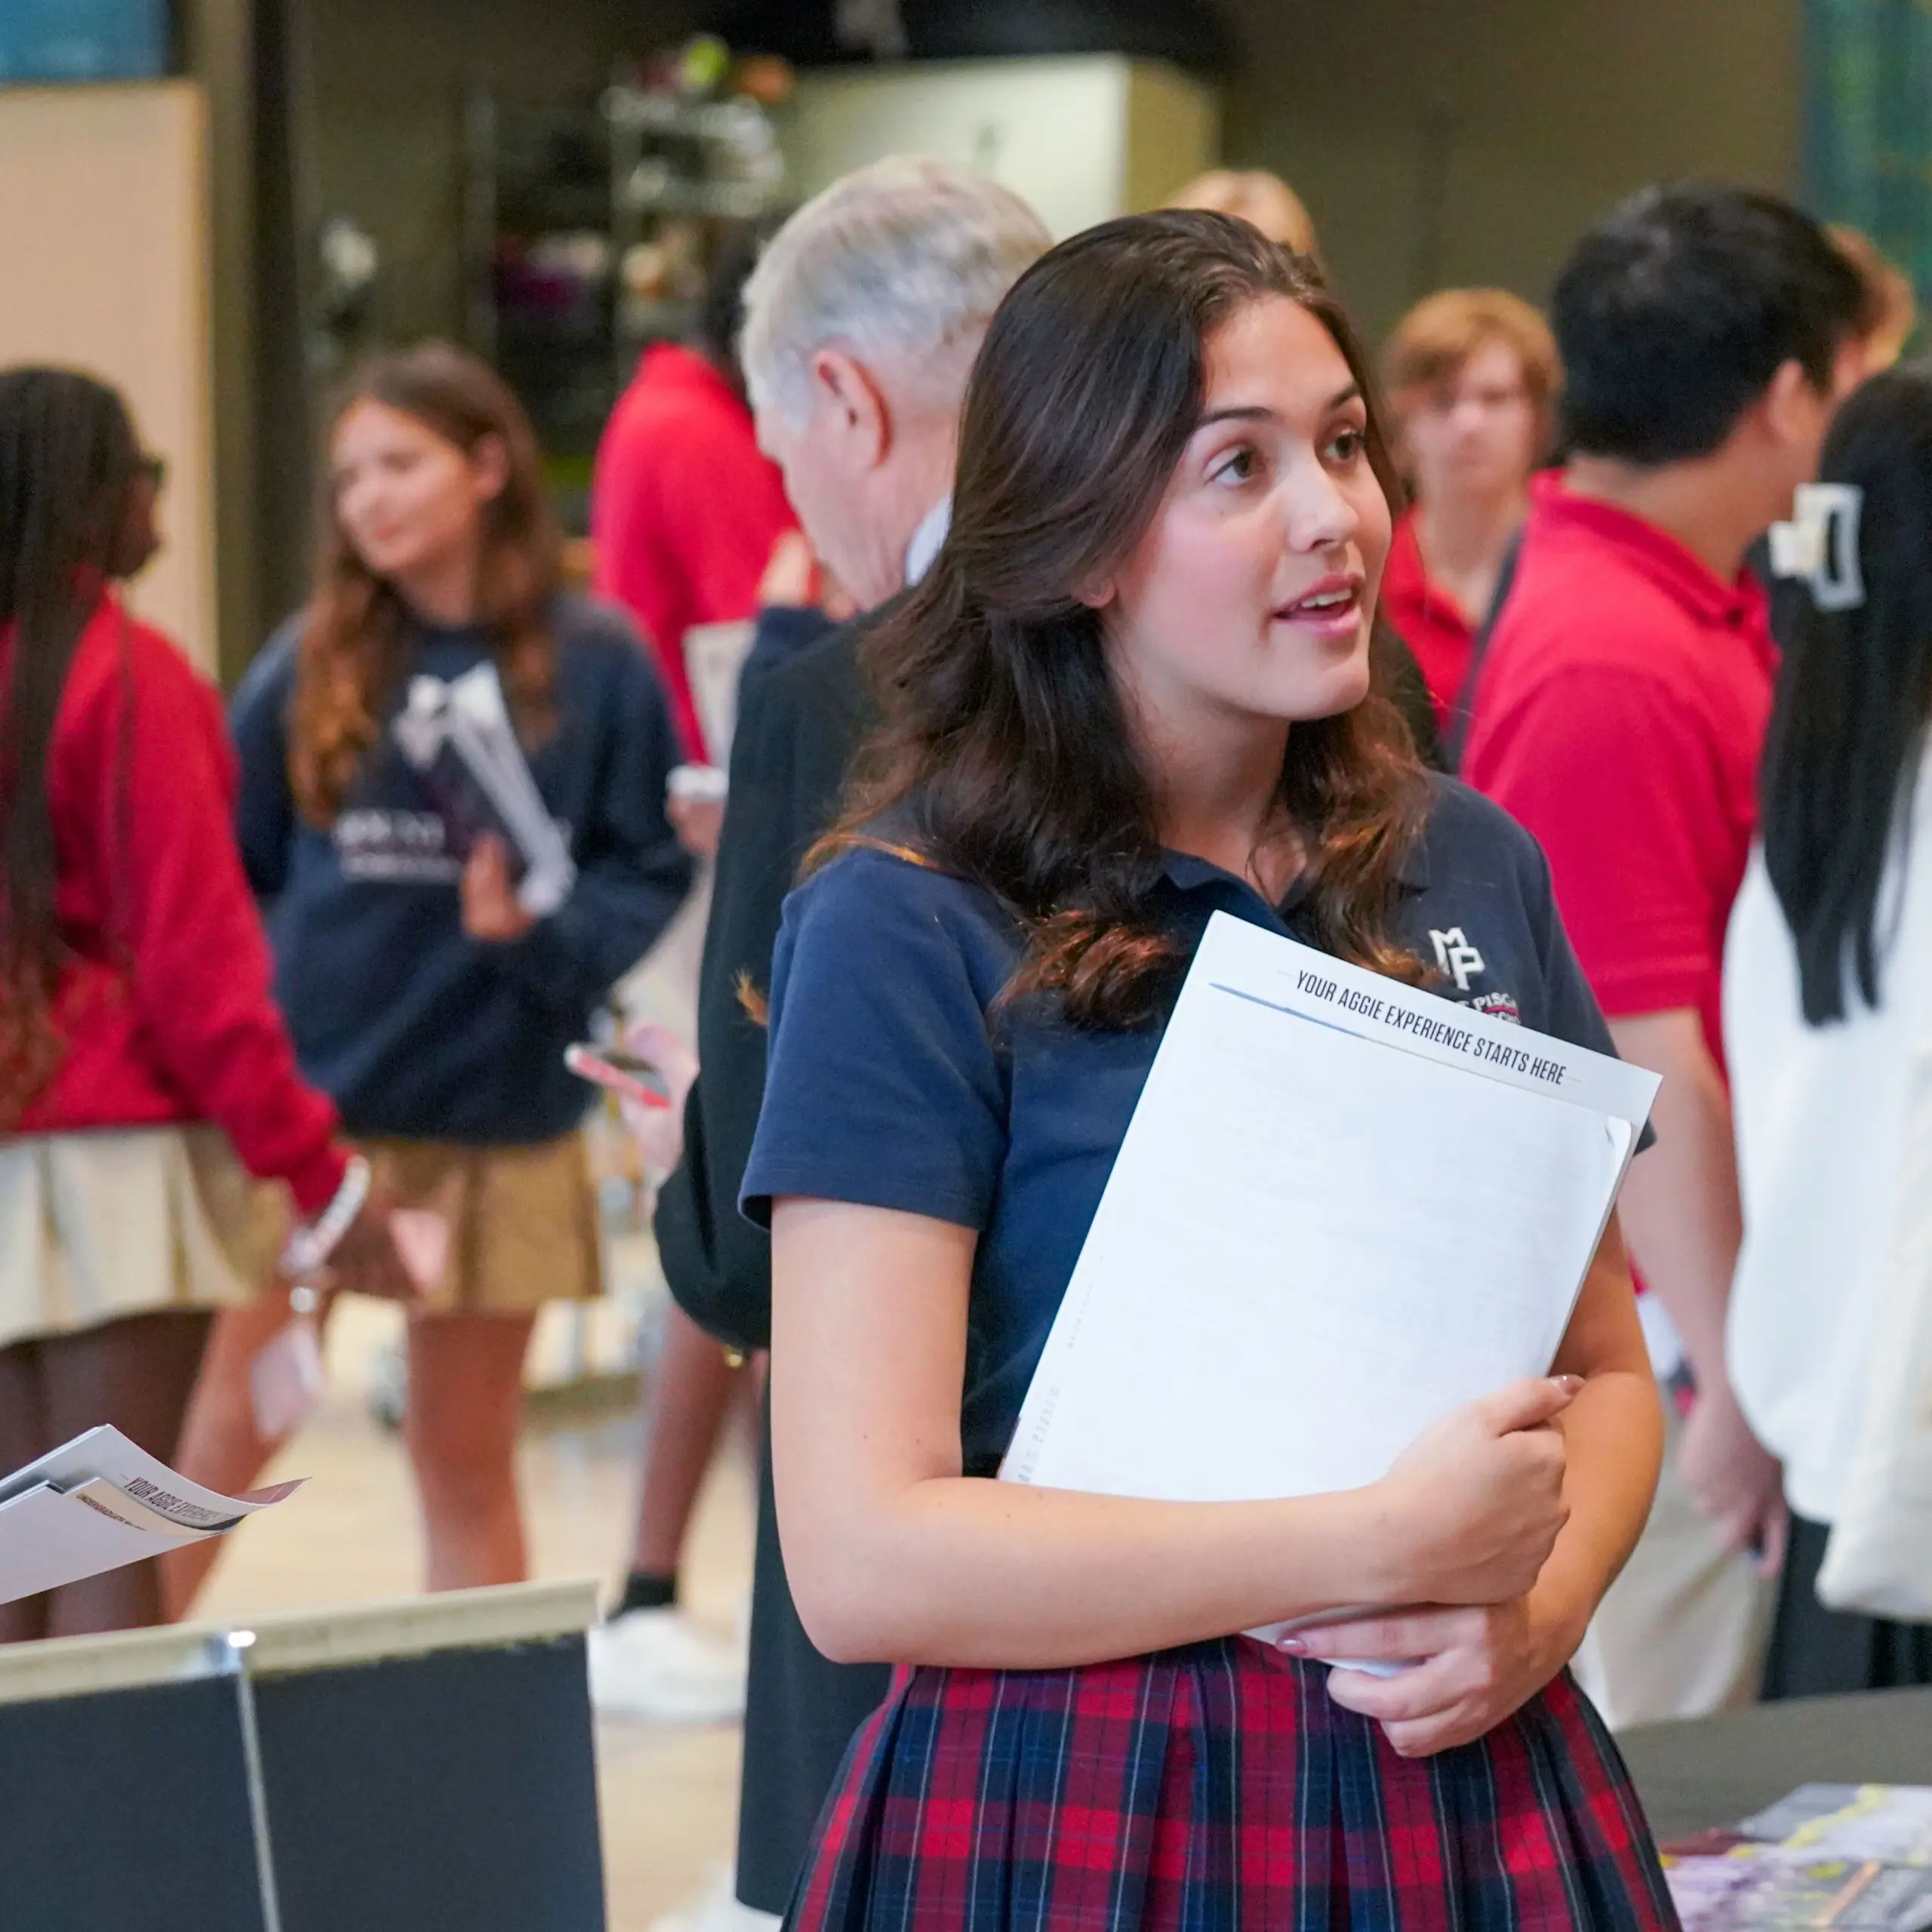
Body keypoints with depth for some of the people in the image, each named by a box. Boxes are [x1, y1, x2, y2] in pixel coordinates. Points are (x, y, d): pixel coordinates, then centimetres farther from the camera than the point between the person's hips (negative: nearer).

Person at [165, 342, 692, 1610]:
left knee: (469, 1460, 12)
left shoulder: (594, 662, -4)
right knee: (227, 1433, -4)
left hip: (501, 1113, 0)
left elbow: (651, 868, -3)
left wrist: (543, 933, -19)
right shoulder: (310, 663, 1)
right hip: (307, 1100, 0)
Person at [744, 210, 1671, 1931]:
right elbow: (862, 1557, -16)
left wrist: (1535, 1607, -8)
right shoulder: (910, 931, -10)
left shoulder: (1469, 872, 5)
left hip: (1469, 1794, 4)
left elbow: (1605, 1369, 12)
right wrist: (1388, 1544, -18)